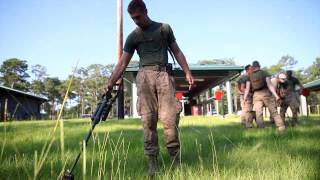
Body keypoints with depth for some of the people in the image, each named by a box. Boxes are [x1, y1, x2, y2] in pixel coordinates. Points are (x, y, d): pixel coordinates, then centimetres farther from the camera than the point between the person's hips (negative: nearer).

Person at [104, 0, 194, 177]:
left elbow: (177, 52, 16)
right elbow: (122, 63, 11)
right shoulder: (133, 36, 15)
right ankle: (152, 160, 2)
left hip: (164, 75, -1)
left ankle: (176, 159, 1)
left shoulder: (164, 28, 16)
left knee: (170, 119, -9)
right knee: (148, 120, -5)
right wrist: (110, 83, 1)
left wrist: (187, 72, 6)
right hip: (145, 76, 1)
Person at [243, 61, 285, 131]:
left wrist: (245, 97, 5)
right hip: (266, 93, -1)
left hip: (256, 95, 1)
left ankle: (261, 128, -2)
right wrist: (275, 95, -11)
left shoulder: (250, 76, 8)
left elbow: (247, 88, 3)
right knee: (273, 111, 3)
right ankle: (281, 126, 4)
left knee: (258, 112, 1)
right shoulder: (264, 73, 2)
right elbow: (269, 85, -8)